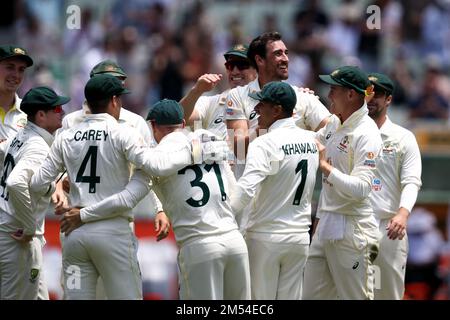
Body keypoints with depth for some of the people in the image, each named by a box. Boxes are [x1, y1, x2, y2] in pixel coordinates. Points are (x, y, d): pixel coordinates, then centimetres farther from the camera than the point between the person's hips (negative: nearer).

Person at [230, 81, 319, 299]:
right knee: (291, 297, 8)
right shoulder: (310, 140, 4)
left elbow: (246, 189, -25)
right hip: (299, 236, 5)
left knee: (260, 298, 2)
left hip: (266, 235, -5)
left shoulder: (264, 144, -16)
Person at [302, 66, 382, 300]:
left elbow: (361, 188, -23)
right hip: (326, 225, 9)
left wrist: (325, 166, -20)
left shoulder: (367, 134, -15)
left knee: (355, 296, -4)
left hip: (352, 229, -9)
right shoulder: (334, 123, 11)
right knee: (312, 296, 8)